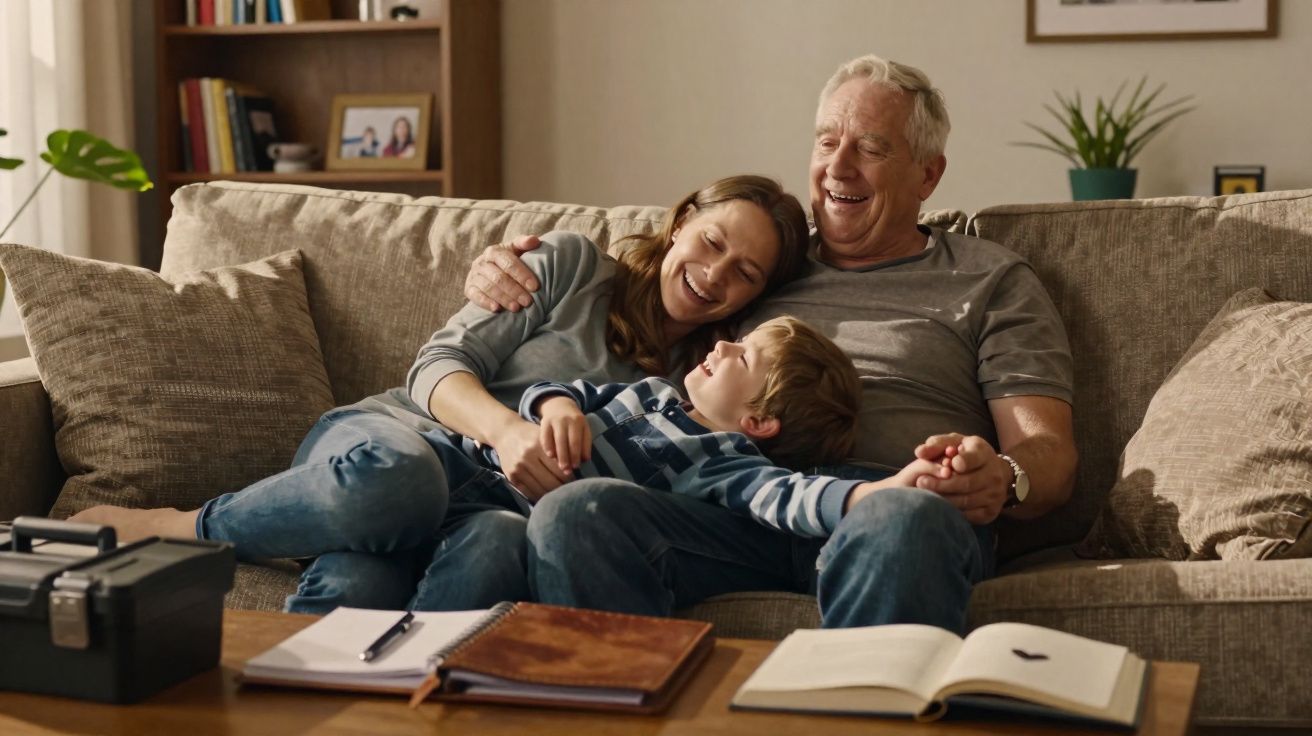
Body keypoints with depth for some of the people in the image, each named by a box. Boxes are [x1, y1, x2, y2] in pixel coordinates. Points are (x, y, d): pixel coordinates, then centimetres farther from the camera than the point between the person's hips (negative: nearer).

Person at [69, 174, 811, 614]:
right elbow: (439, 366, 0)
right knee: (394, 480, -42)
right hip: (393, 440, -1)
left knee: (498, 544, -40)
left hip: (497, 500, 1)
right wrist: (507, 429, -21)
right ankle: (179, 528, -22)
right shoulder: (573, 263, 9)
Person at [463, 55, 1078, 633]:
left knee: (901, 523, -42)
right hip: (738, 507, 3)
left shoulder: (992, 282, 20)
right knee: (572, 513, -29)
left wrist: (1001, 479, -17)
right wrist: (500, 274, 17)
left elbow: (1050, 452, 9)